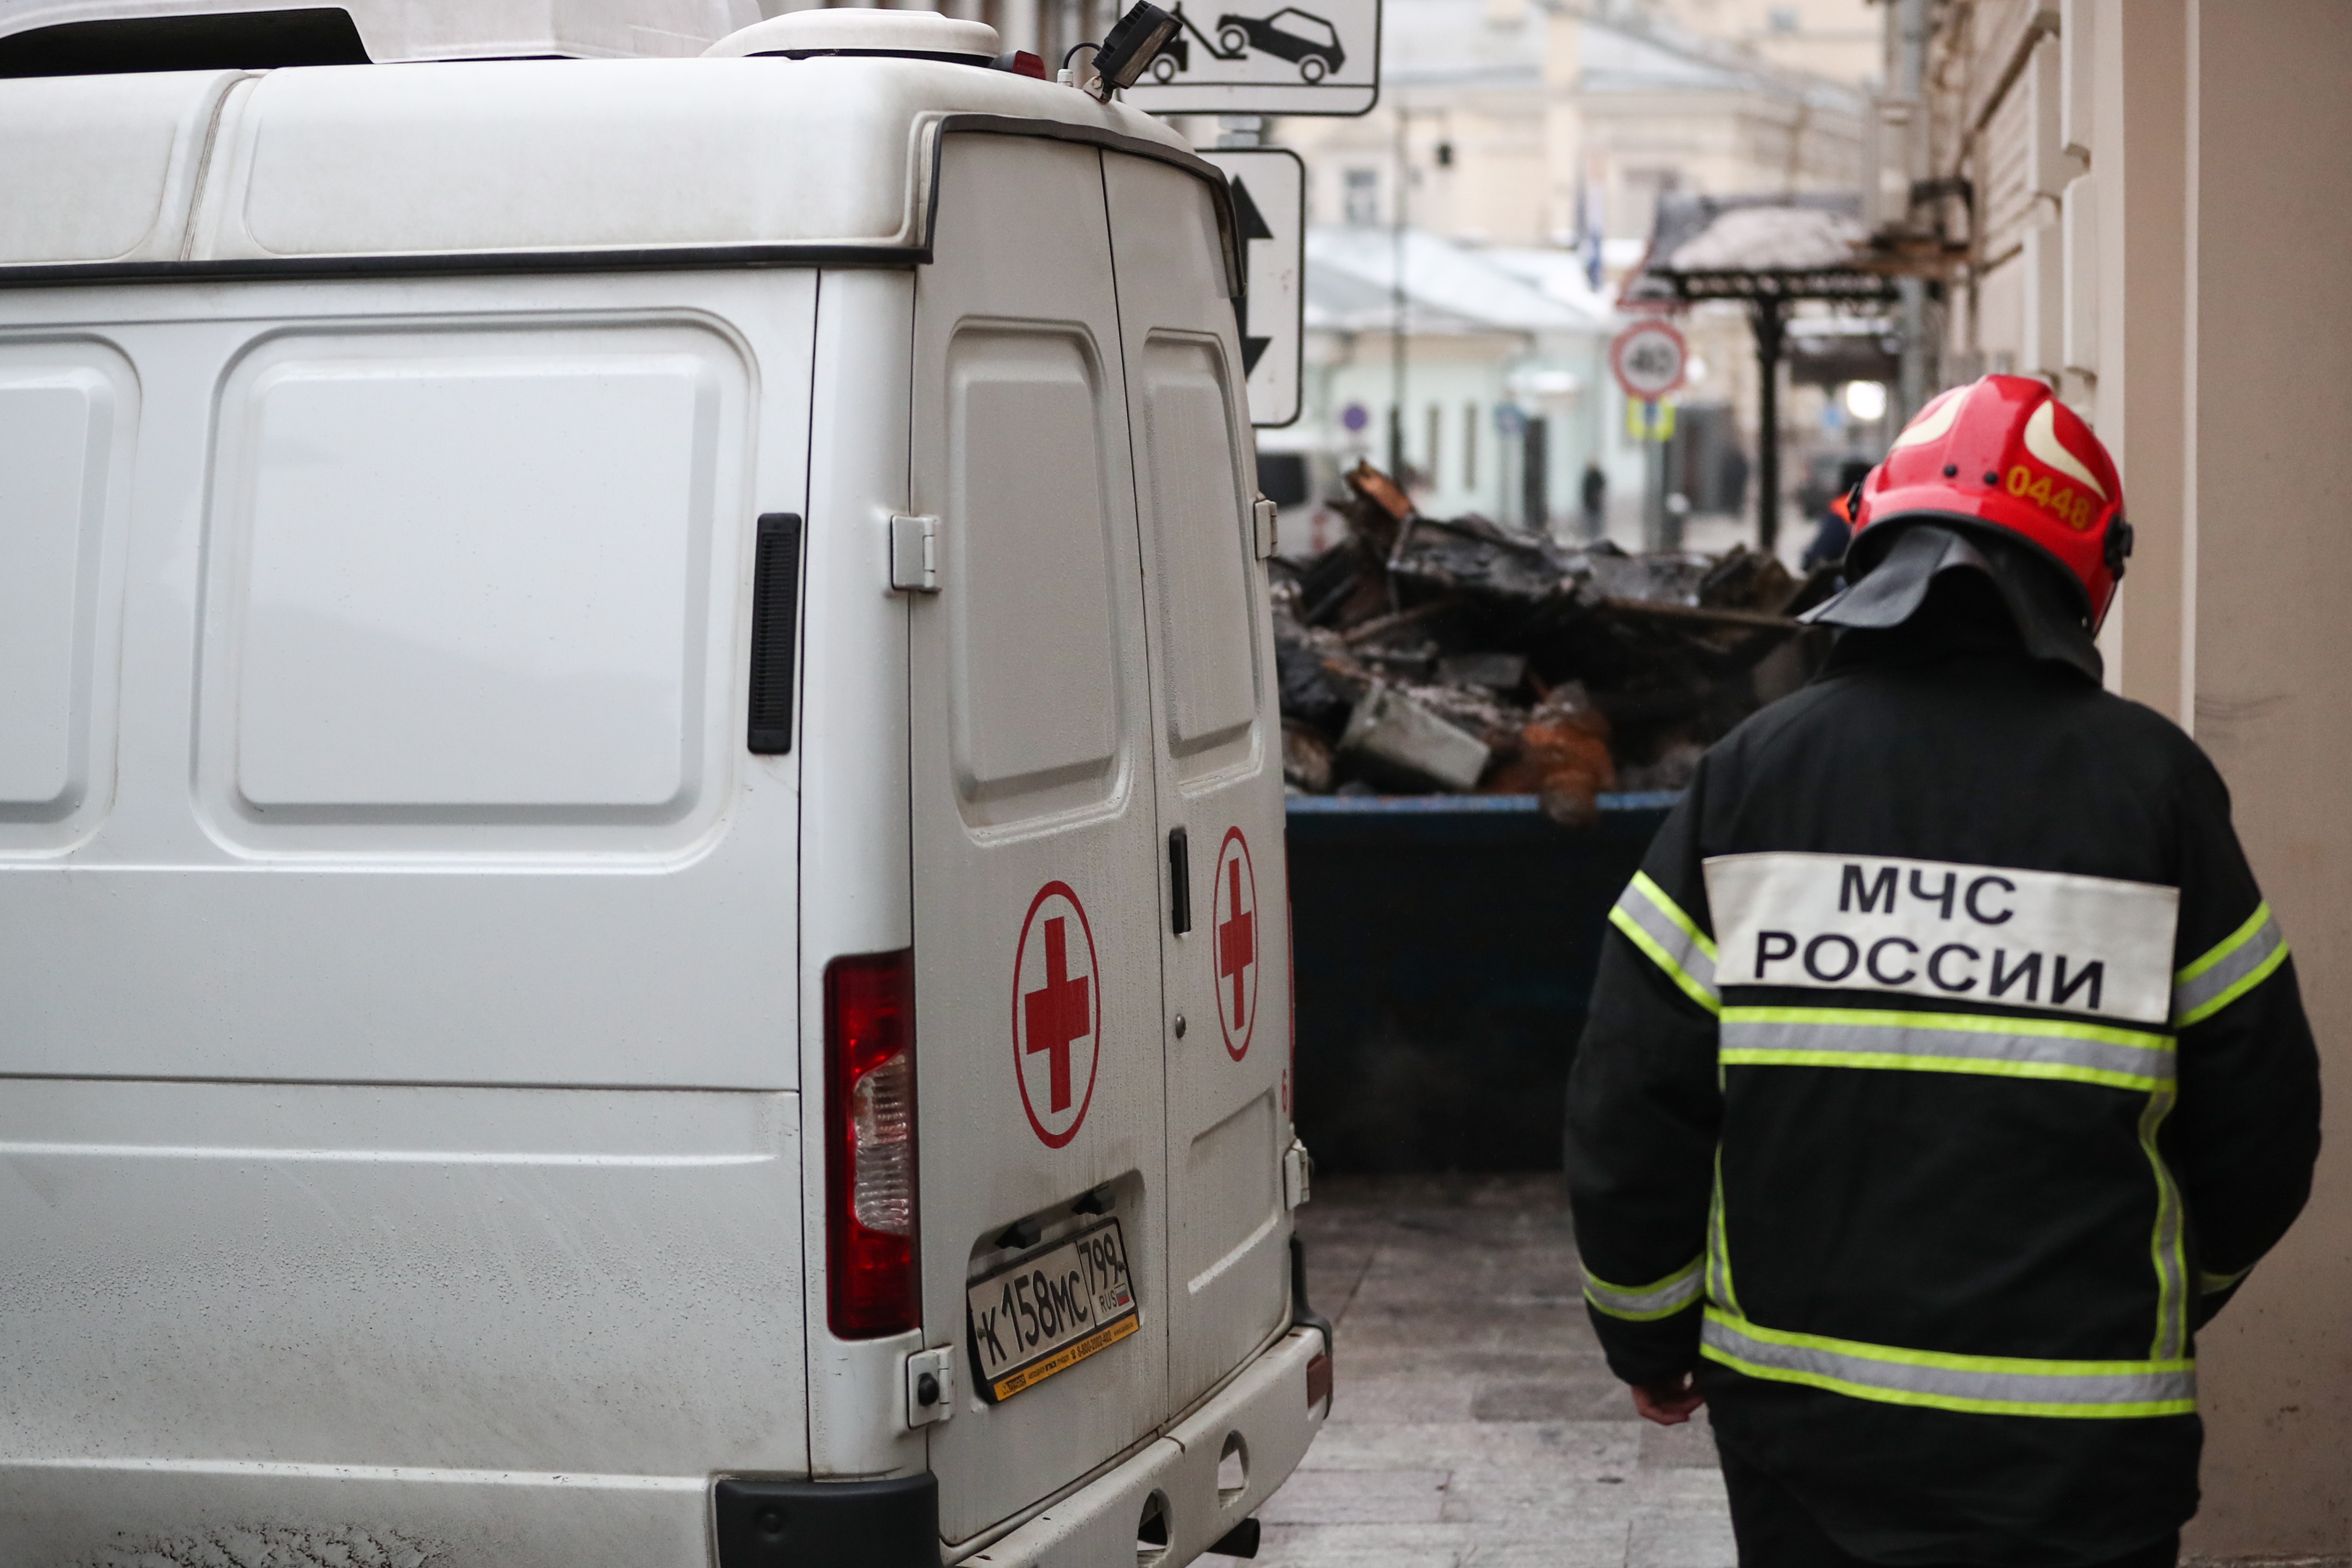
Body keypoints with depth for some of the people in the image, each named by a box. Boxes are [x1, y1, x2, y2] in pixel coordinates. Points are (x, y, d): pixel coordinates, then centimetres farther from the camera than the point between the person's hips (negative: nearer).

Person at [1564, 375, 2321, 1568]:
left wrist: (1647, 1333, 16)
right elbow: (2261, 1122, 3)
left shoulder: (1753, 771, -1)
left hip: (1797, 1411, 2)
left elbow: (1628, 1098, 0)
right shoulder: (2151, 784, -3)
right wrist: (2170, 1298, 22)